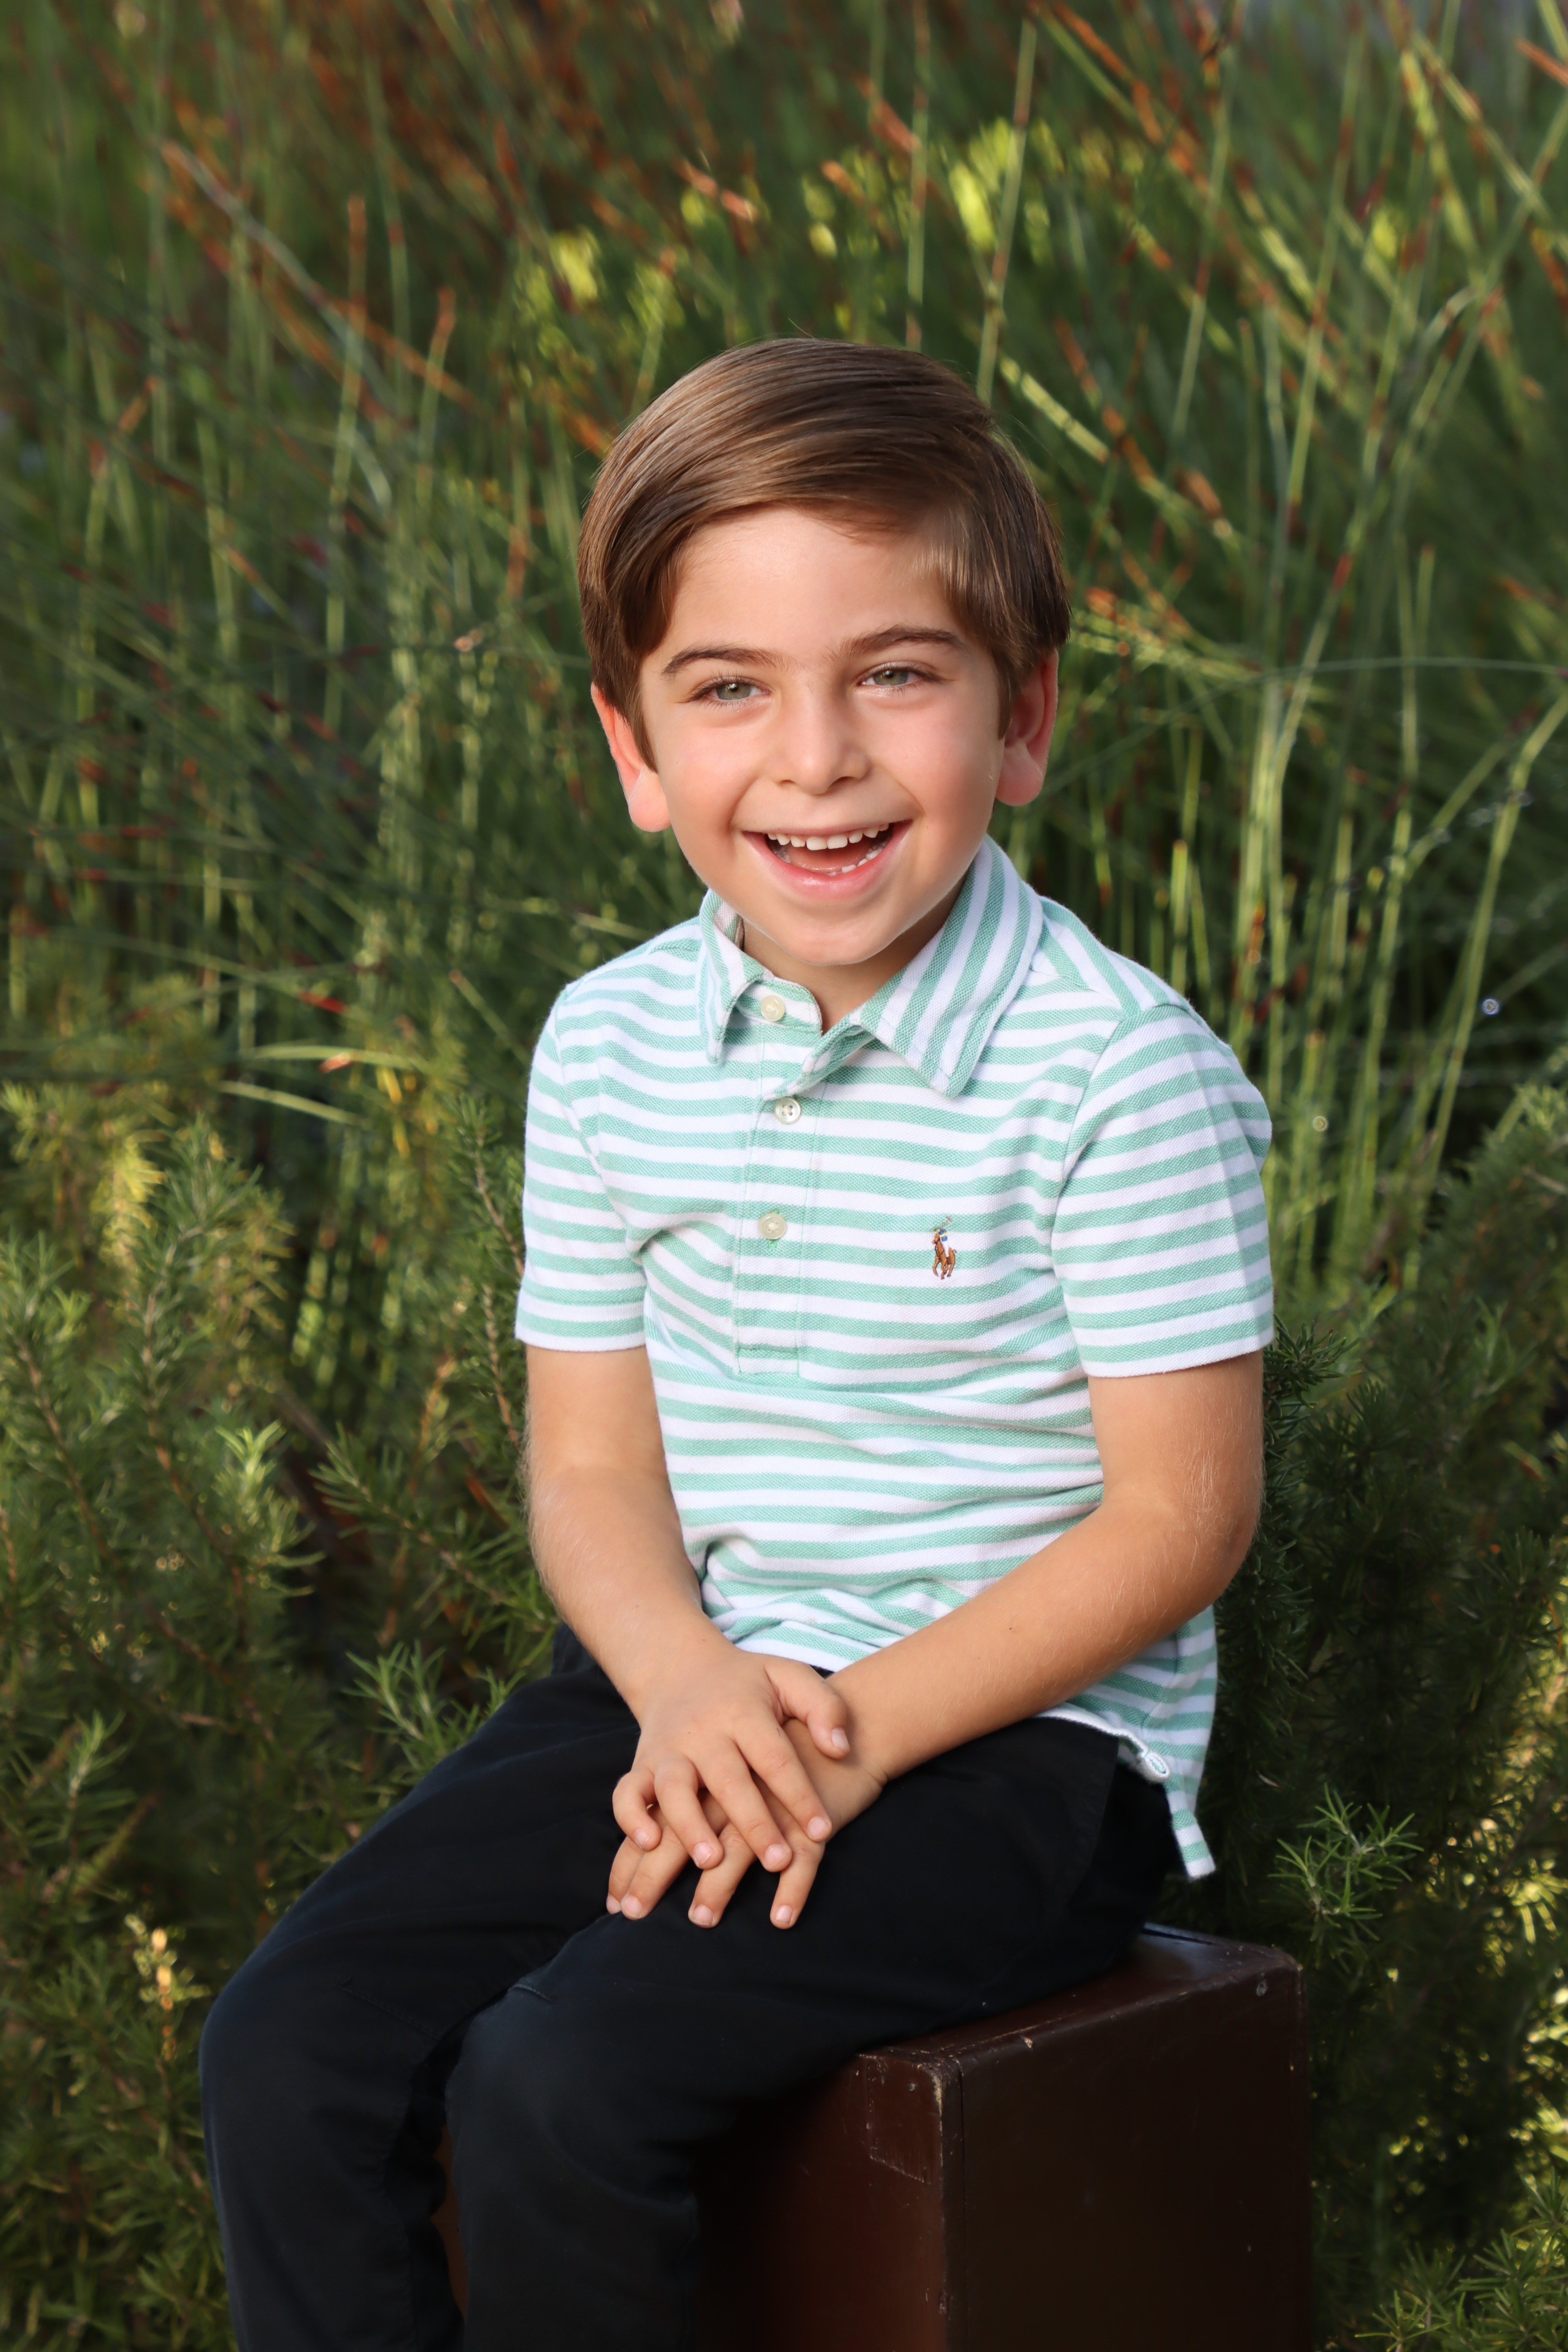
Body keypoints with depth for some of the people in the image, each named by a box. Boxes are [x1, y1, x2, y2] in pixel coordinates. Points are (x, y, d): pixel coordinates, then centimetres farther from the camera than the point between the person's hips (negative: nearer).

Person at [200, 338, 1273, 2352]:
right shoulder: (612, 1047, 2)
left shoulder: (1120, 1073, -15)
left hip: (1019, 1728, -6)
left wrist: (854, 1727, -19)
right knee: (287, 2050, -10)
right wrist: (687, 1683, -16)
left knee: (558, 2086, -24)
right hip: (699, 1682, 6)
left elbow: (1178, 1515, -13)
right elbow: (593, 1462, 5)